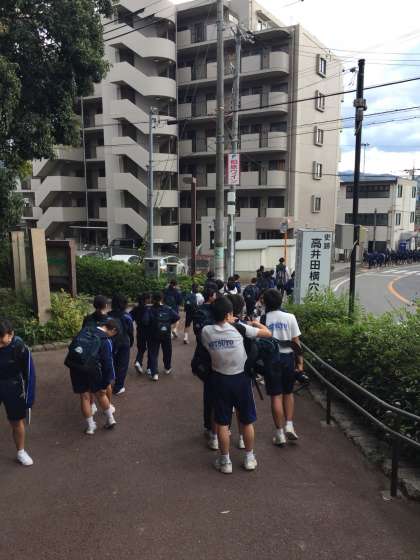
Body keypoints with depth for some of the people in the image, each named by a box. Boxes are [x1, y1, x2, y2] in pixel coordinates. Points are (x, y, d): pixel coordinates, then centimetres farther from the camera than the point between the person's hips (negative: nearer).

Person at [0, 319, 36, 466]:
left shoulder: (20, 348, -24)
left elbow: (29, 373, -14)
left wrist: (29, 398, -10)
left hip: (13, 389, -2)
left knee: (17, 422, 12)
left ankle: (20, 452, 33)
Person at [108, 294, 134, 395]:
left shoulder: (108, 316, -6)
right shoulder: (126, 317, -12)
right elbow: (131, 332, -4)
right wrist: (131, 342, 11)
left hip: (111, 343, 3)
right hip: (124, 344, -3)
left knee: (113, 364, 19)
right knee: (122, 366, 7)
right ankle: (118, 388, 9)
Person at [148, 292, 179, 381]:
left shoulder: (150, 309, -12)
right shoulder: (168, 308, -4)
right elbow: (177, 317, -9)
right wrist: (170, 323, 3)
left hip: (153, 334, -2)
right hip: (166, 334, 3)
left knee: (153, 354, 5)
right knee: (167, 351, 22)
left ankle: (154, 373, -3)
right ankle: (167, 369, 38)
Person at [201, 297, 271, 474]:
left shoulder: (206, 331, -11)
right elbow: (267, 333, -6)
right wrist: (255, 323, 15)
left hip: (220, 379, 1)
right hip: (241, 379, -1)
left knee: (222, 423, 12)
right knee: (247, 421, 16)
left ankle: (225, 461, 22)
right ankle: (249, 458, 29)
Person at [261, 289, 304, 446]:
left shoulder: (262, 319, -6)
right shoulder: (290, 317, -4)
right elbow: (296, 342, -3)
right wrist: (300, 362, 4)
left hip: (271, 358, -1)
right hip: (288, 357, 1)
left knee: (276, 396, 6)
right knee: (288, 393, 20)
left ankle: (280, 433, 12)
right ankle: (289, 425, 11)